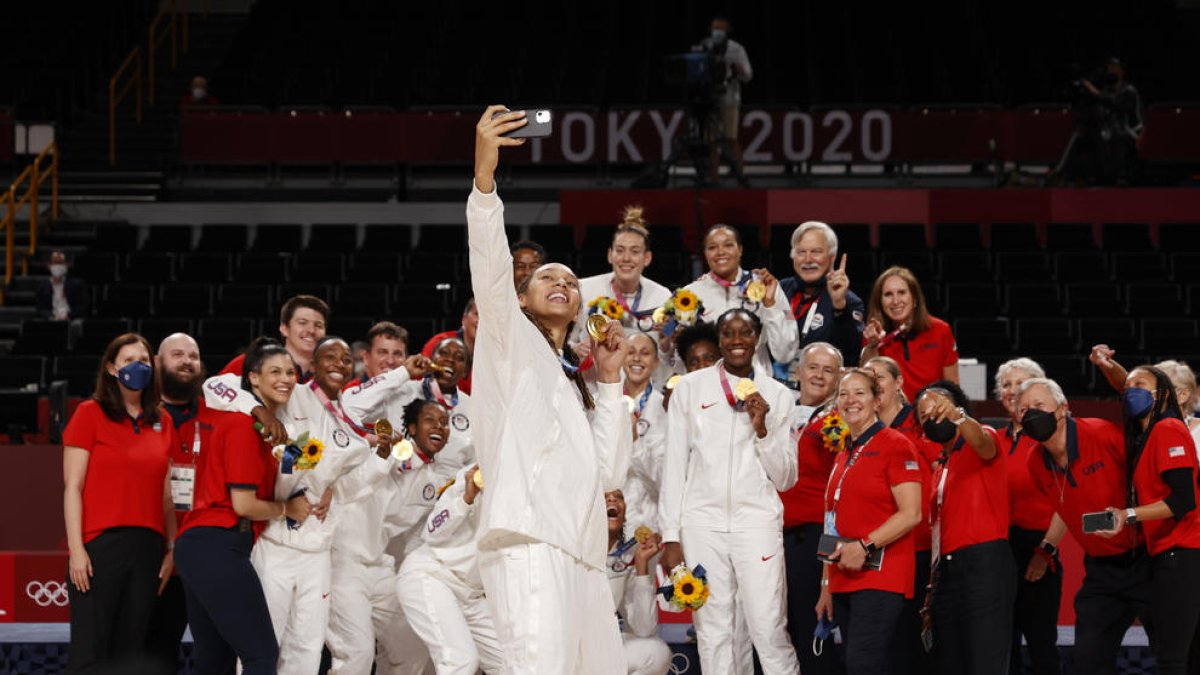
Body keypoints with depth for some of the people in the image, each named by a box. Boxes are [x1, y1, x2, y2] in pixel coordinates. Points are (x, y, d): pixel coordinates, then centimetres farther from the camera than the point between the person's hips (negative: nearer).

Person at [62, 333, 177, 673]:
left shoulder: (162, 424, 14)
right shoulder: (90, 414, 1)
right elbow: (73, 487, -3)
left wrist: (171, 549, 9)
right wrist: (76, 549, -11)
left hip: (147, 547, 5)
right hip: (100, 544, -5)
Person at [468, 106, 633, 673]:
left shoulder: (571, 384, 33)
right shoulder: (511, 343, 14)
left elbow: (608, 472, 23)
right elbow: (490, 273, -6)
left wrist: (609, 380, 21)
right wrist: (484, 176, -19)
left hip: (580, 556, 8)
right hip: (528, 544, -8)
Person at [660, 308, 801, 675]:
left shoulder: (778, 395, 9)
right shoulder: (690, 387, 7)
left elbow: (786, 479, 9)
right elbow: (674, 464, 8)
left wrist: (762, 429, -6)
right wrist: (670, 535, 3)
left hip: (757, 520, 0)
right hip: (702, 520, 0)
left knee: (769, 630, -9)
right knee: (713, 634, 0)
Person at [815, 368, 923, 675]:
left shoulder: (895, 445, -5)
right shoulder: (844, 455, 19)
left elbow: (911, 514, -12)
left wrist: (866, 545, -21)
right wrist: (827, 585, 18)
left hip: (879, 577, -8)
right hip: (844, 580, 8)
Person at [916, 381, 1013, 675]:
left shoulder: (982, 442, 2)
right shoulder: (940, 468, 24)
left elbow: (981, 441, -24)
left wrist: (956, 415, -45)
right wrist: (932, 586, 17)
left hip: (984, 562, -8)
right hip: (947, 569, 8)